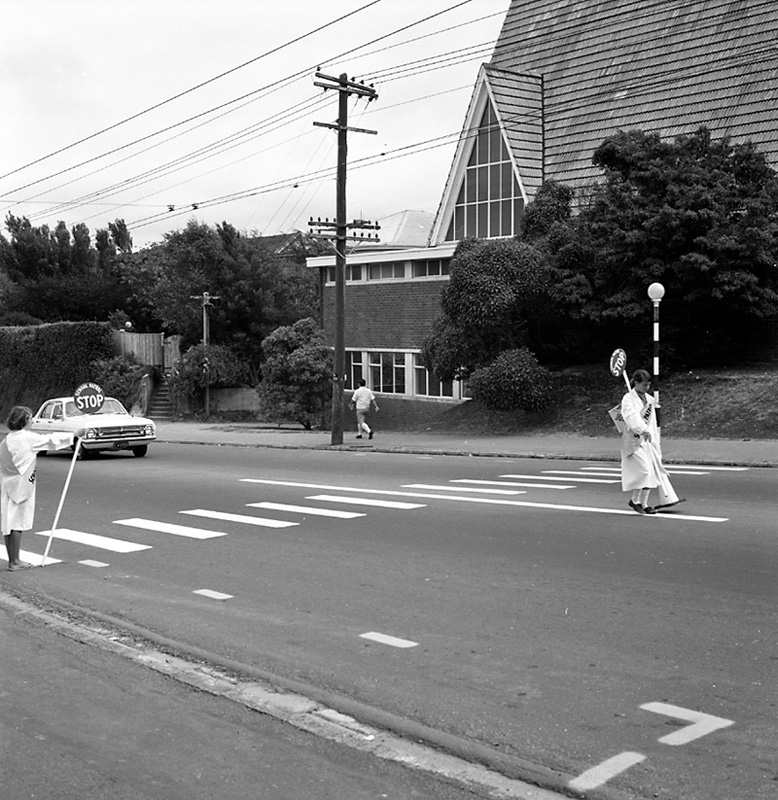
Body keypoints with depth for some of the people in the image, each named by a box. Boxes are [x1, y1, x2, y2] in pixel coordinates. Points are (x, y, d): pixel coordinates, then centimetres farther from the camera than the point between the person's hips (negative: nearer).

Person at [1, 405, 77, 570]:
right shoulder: (27, 438, -12)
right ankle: (15, 561, 5)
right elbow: (51, 440, -7)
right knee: (17, 524, 0)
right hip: (21, 486, -6)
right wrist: (73, 435, 3)